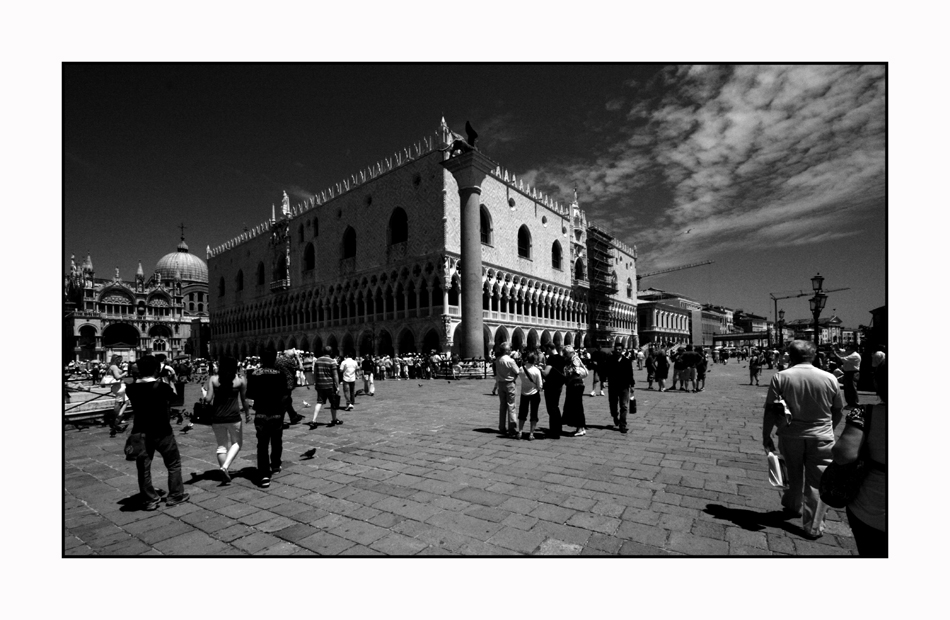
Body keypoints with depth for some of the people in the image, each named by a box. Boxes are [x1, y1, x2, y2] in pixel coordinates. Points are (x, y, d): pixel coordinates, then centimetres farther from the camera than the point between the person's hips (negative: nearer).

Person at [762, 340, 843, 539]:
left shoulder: (780, 377, -10)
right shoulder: (829, 378, -4)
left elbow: (770, 411, -10)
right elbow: (837, 411, 6)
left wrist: (766, 436, 0)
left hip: (790, 436, 0)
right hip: (821, 437, 0)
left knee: (794, 476, 21)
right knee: (817, 482, 9)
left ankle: (793, 505, 41)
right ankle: (813, 526, 13)